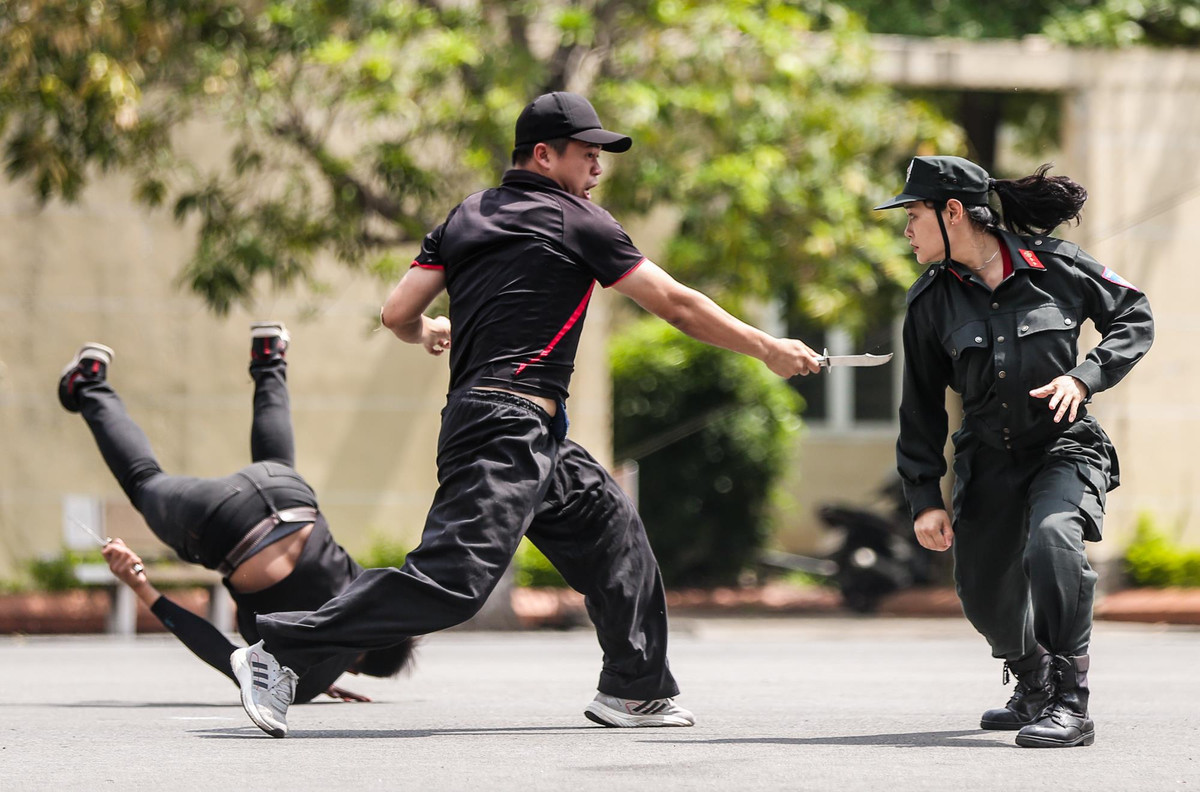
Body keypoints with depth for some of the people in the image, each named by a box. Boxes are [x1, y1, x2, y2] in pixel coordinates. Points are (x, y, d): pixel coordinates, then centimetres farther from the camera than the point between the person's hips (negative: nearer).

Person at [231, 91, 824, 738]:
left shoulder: (465, 217, 17)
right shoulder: (576, 221, -1)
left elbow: (397, 314, 12)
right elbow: (675, 304, 1)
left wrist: (428, 333, 36)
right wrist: (767, 349, 10)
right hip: (508, 424, -10)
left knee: (609, 525, 18)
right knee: (451, 578, -18)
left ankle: (634, 691, 22)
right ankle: (281, 651, -20)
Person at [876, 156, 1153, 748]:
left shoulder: (1056, 265, -9)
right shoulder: (931, 301, 0)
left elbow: (1134, 318, 3)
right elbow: (921, 405, 5)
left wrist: (1085, 377, -14)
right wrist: (924, 498, 0)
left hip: (1064, 446, -4)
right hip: (987, 460, 4)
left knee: (1052, 542, -32)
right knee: (982, 590, 6)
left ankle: (1069, 705, -26)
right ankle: (1033, 687, 38)